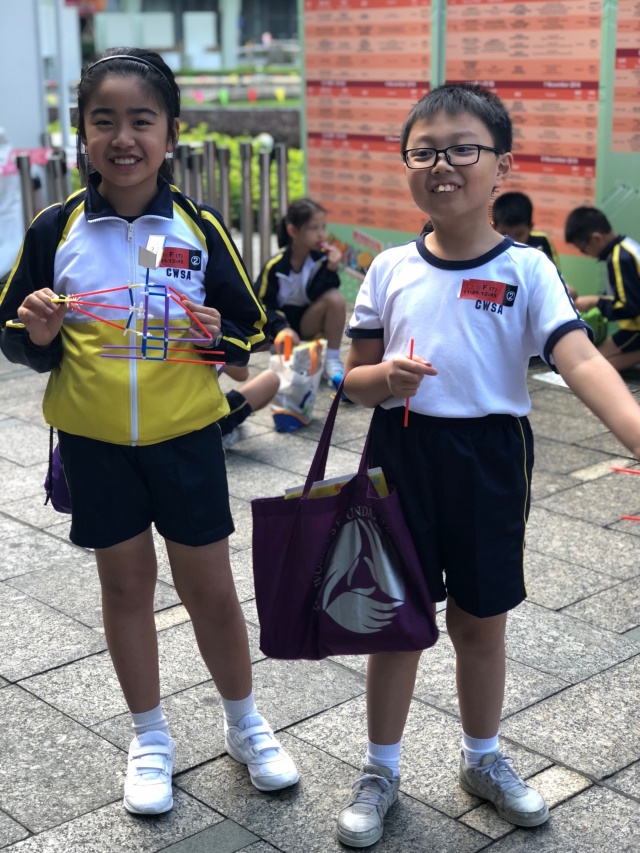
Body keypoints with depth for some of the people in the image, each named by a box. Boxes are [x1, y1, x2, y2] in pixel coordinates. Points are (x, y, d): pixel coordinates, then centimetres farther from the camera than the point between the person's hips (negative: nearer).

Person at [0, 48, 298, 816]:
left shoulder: (199, 228, -5)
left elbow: (251, 332, 2)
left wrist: (217, 338, -19)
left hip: (184, 436, -1)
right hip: (94, 443, 1)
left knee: (210, 587, 8)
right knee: (125, 583, 13)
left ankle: (244, 724, 32)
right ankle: (149, 739, 32)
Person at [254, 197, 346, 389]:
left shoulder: (321, 257, -9)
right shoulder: (275, 265, -16)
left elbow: (316, 296, -18)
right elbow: (262, 304, -13)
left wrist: (330, 269, -31)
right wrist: (281, 328, -29)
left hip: (308, 321, 2)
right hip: (281, 321, -2)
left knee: (335, 298, -28)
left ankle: (333, 362, -19)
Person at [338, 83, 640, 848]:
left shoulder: (526, 270, -8)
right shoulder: (391, 270, -1)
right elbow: (353, 381, 5)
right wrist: (384, 377, -20)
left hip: (490, 460, -1)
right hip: (402, 457, 1)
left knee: (481, 622, 14)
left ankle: (483, 759, 39)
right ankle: (380, 771, 30)